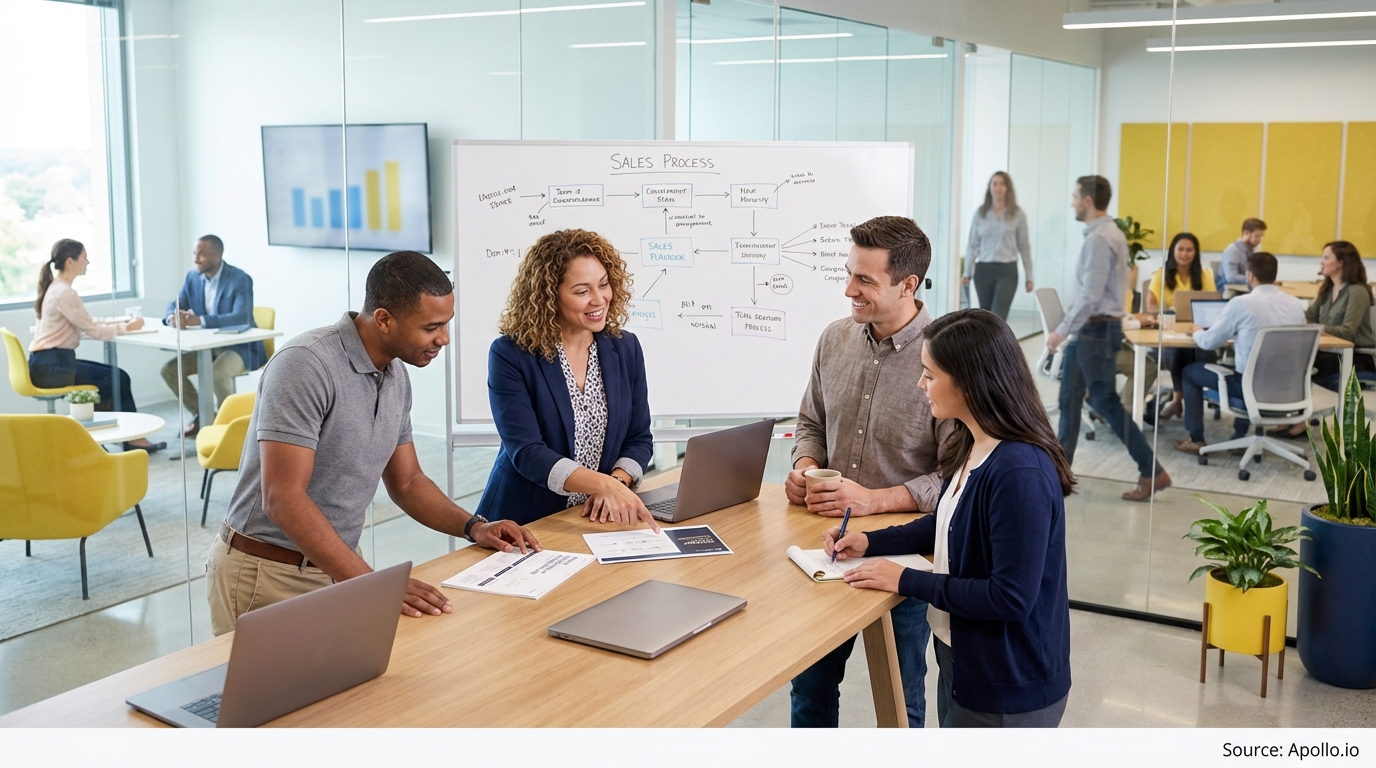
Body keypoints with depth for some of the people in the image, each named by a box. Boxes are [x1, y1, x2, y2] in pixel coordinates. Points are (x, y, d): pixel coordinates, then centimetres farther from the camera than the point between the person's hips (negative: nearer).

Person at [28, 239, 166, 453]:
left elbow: (85, 324, 17)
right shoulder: (65, 293, -18)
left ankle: (131, 437, 4)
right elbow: (95, 332, -16)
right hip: (52, 366, -9)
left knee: (117, 377, 6)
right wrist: (127, 327, -3)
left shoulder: (57, 288, 13)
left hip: (49, 363, 9)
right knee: (117, 379, -2)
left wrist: (118, 323, 7)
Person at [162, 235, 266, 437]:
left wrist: (200, 321, -42)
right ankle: (201, 415, 10)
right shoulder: (192, 277, 3)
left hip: (240, 346, -7)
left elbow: (242, 317, -31)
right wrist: (172, 317, -25)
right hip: (207, 346, 7)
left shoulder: (240, 279, -18)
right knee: (169, 369, -6)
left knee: (218, 371, -35)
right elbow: (173, 306, 3)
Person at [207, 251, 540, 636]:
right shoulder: (305, 365, -22)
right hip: (266, 575, -7)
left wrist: (474, 527, -1)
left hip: (339, 566, 7)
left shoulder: (396, 376, 3)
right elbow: (283, 499, -29)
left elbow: (407, 482, 15)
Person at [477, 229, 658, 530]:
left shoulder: (625, 348, 4)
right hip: (524, 524, -3)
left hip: (600, 519, 3)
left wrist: (616, 484, -13)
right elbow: (526, 451, -17)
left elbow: (638, 439, 8)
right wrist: (604, 483, -29)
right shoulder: (510, 355, -9)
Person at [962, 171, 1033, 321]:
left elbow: (1024, 247, 5)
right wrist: (967, 272, 9)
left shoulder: (1018, 214, 0)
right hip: (983, 270, 3)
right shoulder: (980, 213, 5)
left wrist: (1029, 276, 5)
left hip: (1007, 271, -3)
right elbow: (973, 245, 10)